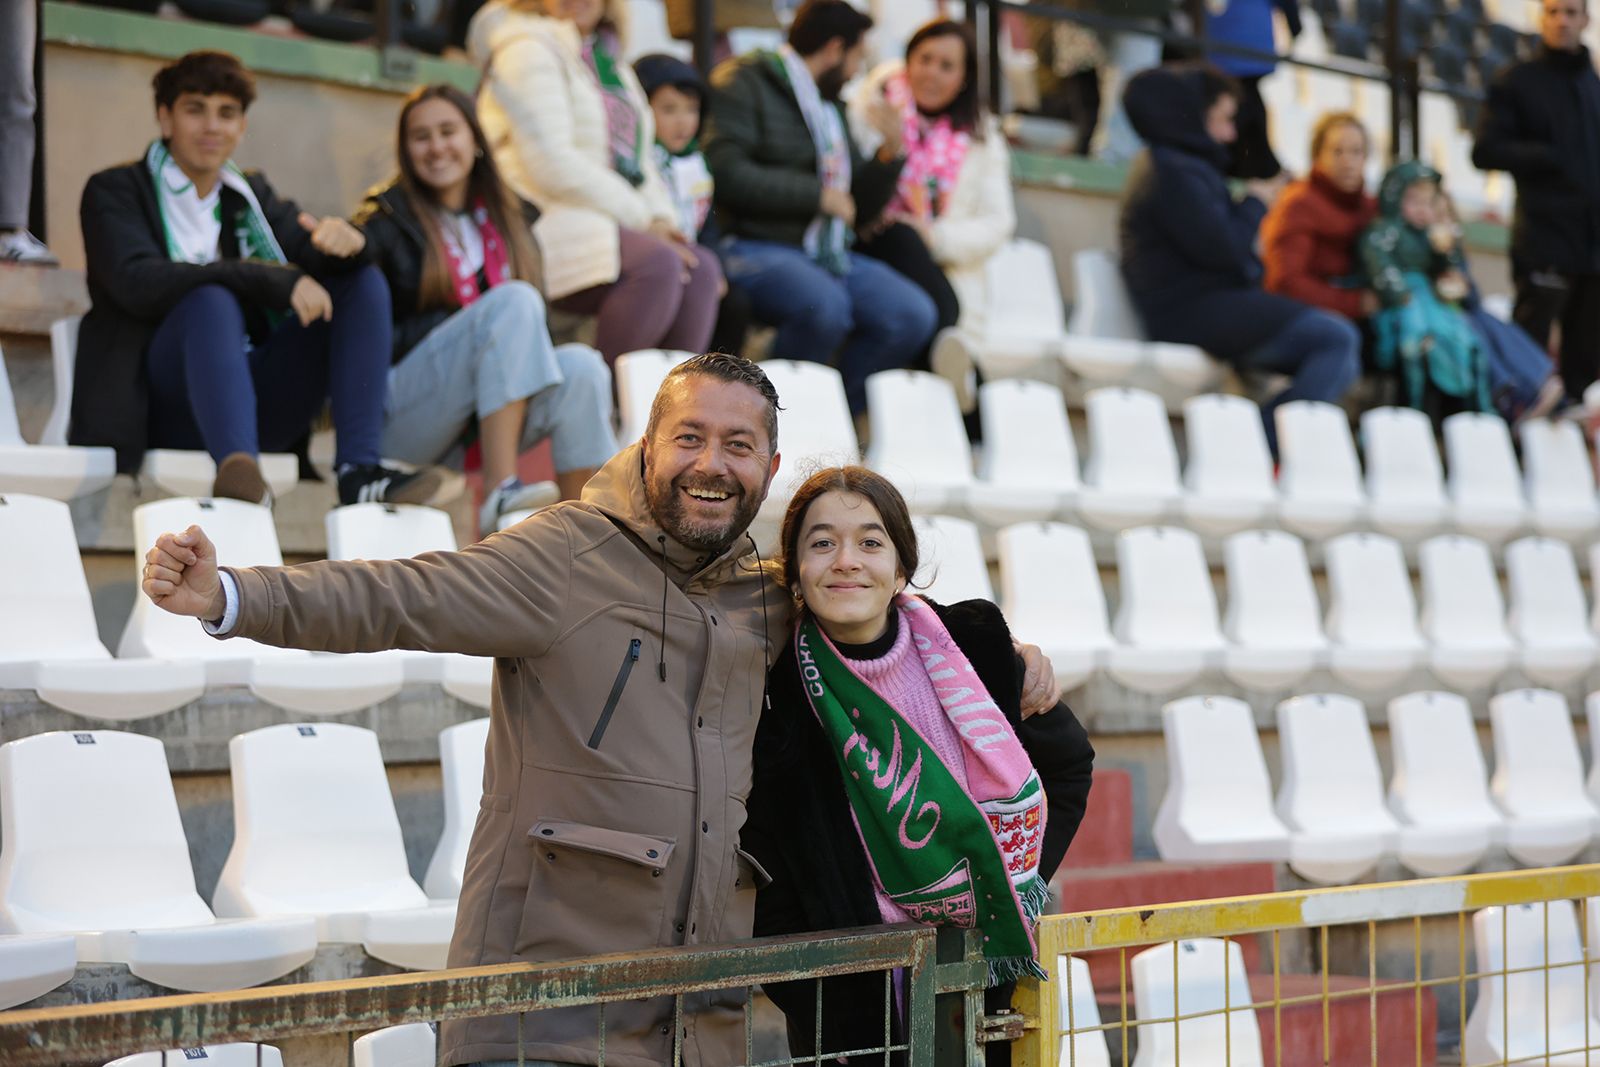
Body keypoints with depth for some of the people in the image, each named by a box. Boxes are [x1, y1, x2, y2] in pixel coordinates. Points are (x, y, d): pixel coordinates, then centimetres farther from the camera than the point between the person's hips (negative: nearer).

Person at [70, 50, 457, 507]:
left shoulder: (251, 196, 21)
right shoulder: (115, 191, 4)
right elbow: (137, 282, -16)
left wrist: (348, 242, -18)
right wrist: (274, 281, -24)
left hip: (253, 395, 5)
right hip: (164, 404, -5)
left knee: (364, 282, -7)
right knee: (211, 301, -33)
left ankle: (359, 470, -25)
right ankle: (238, 466, -57)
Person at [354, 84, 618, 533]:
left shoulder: (505, 219, 18)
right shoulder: (387, 221, 4)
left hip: (494, 418, 4)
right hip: (404, 419, -4)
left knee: (581, 364, -27)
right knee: (513, 302, -27)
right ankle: (500, 492, -37)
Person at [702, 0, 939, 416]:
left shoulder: (831, 109, 25)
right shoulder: (744, 83, 0)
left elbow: (861, 204, 26)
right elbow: (725, 171, -16)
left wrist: (889, 154, 7)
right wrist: (818, 194, -11)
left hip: (829, 255, 8)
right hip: (753, 245, -8)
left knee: (914, 315, -14)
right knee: (826, 304, -35)